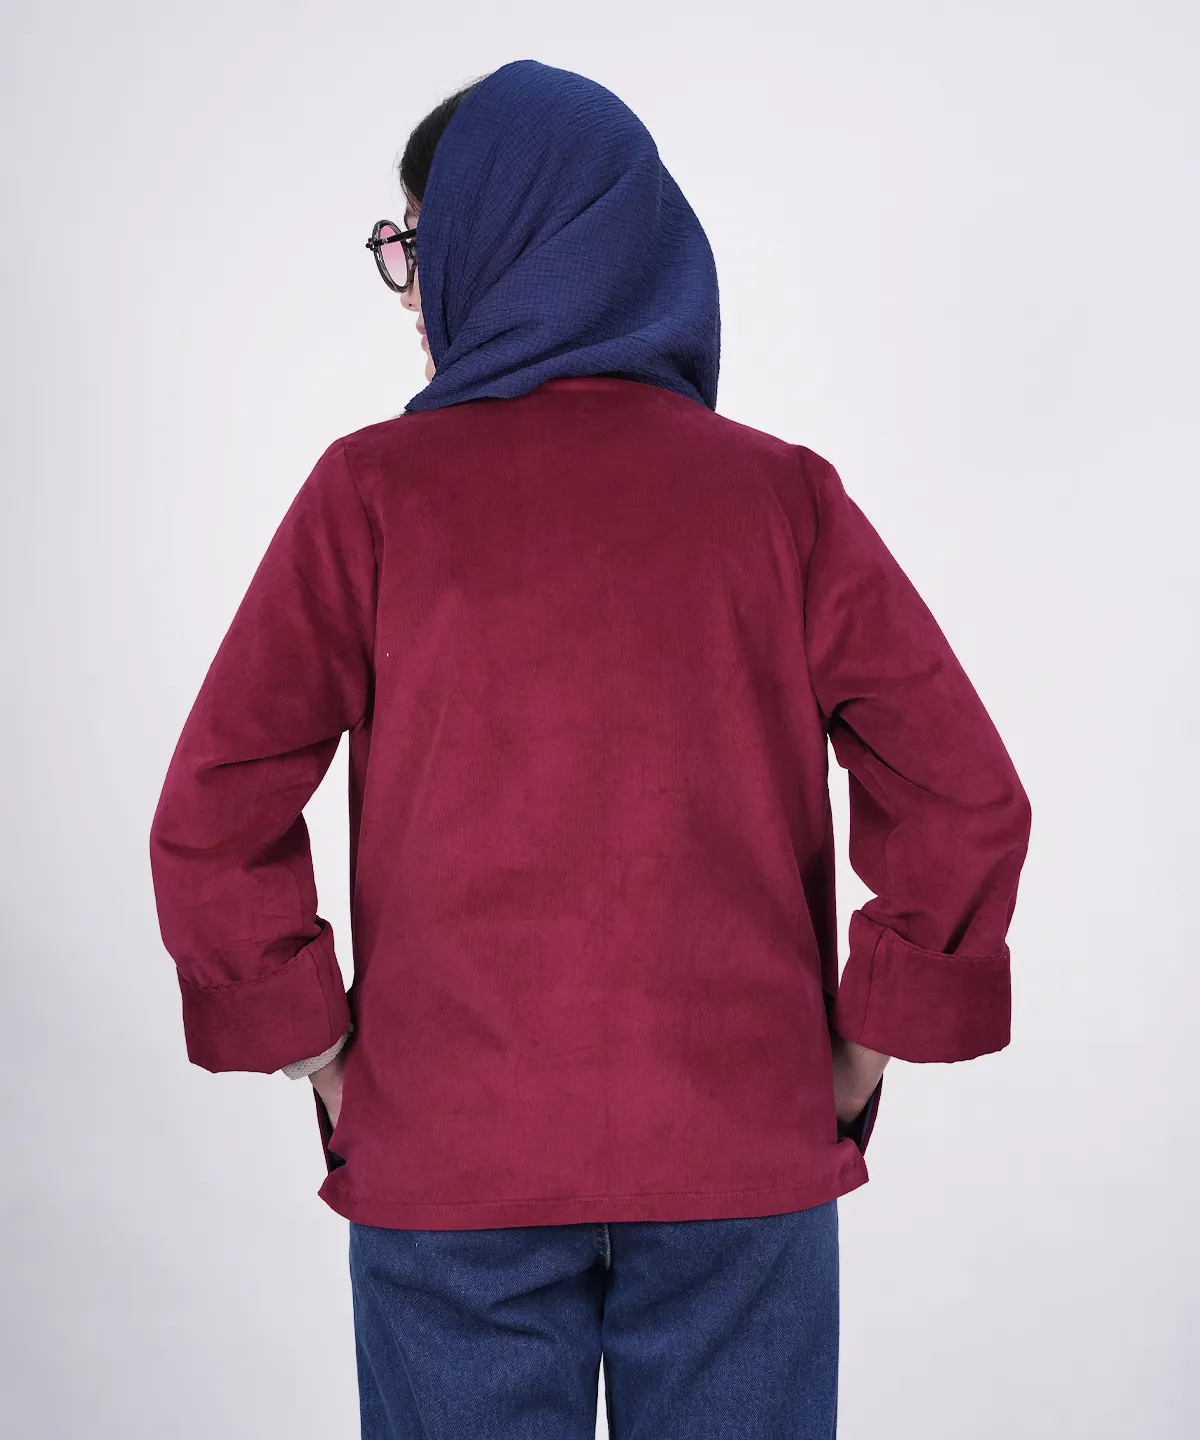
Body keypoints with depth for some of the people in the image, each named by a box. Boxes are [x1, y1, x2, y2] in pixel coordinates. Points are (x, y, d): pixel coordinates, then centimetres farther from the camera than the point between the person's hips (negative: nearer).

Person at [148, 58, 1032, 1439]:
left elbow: (212, 820, -8)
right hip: (745, 1155, 2)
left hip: (447, 1161, -1)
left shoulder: (374, 492, -5)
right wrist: (865, 1044, 3)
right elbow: (965, 797, -5)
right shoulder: (783, 494, -1)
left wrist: (317, 1049, 2)